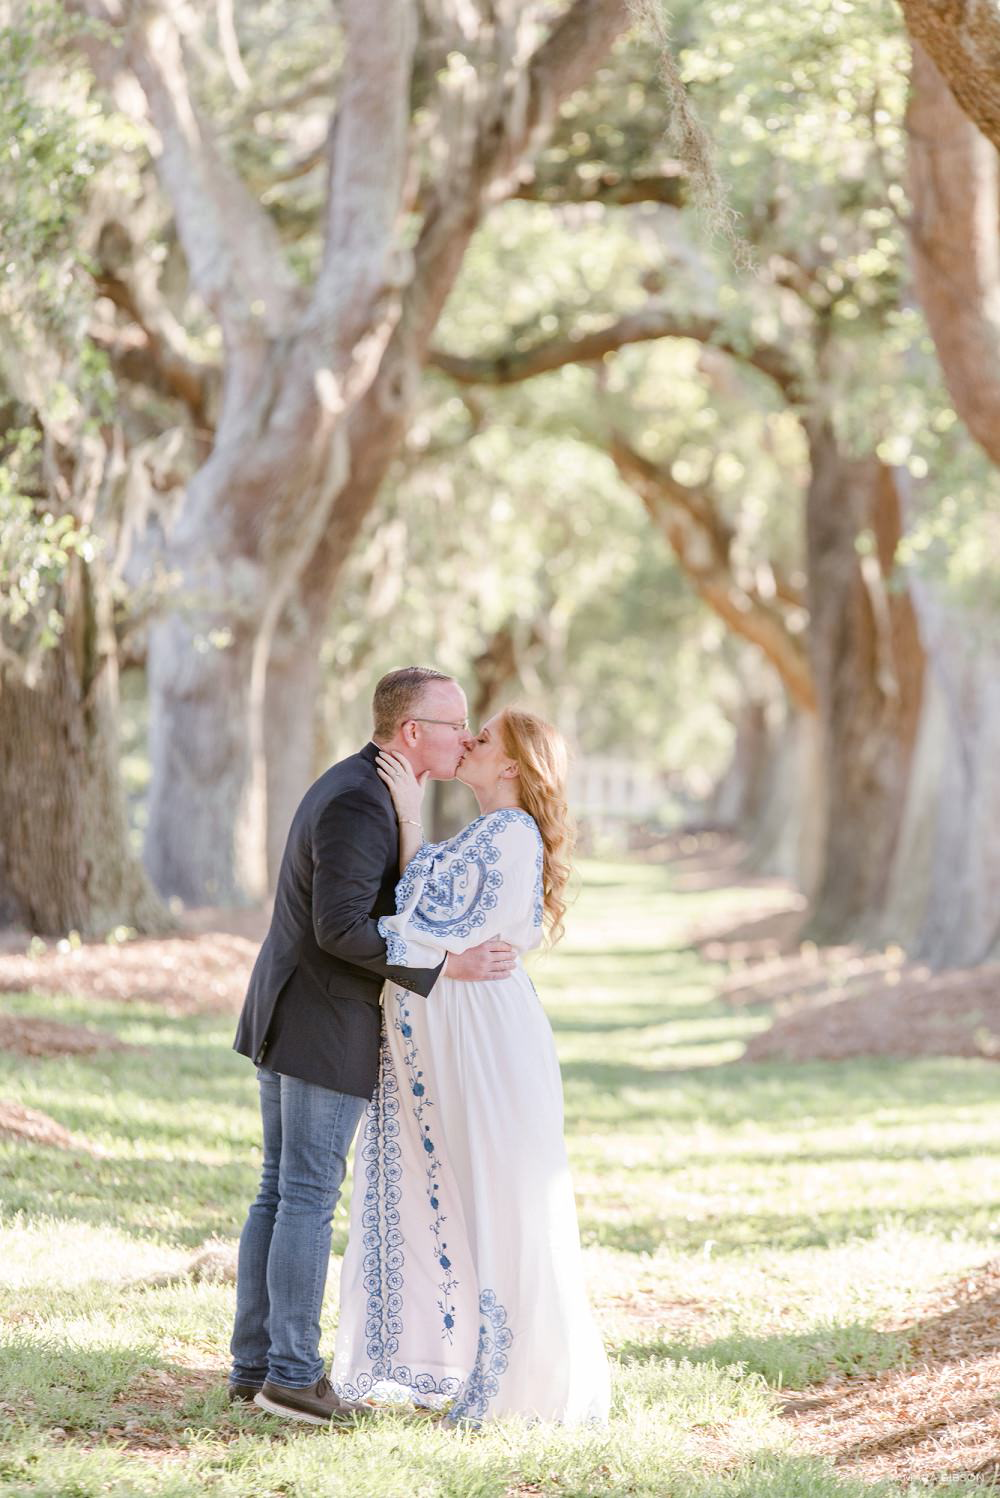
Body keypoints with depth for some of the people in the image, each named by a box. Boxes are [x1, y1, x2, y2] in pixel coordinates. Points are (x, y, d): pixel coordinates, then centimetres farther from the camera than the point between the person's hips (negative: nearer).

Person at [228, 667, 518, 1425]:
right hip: (327, 1028, -10)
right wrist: (444, 969, -24)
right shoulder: (359, 805, -20)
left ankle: (256, 1364, 14)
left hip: (286, 1019, 10)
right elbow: (341, 927, -26)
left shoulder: (354, 788, 13)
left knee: (281, 1192, 11)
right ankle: (293, 1372, 2)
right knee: (310, 1196, -3)